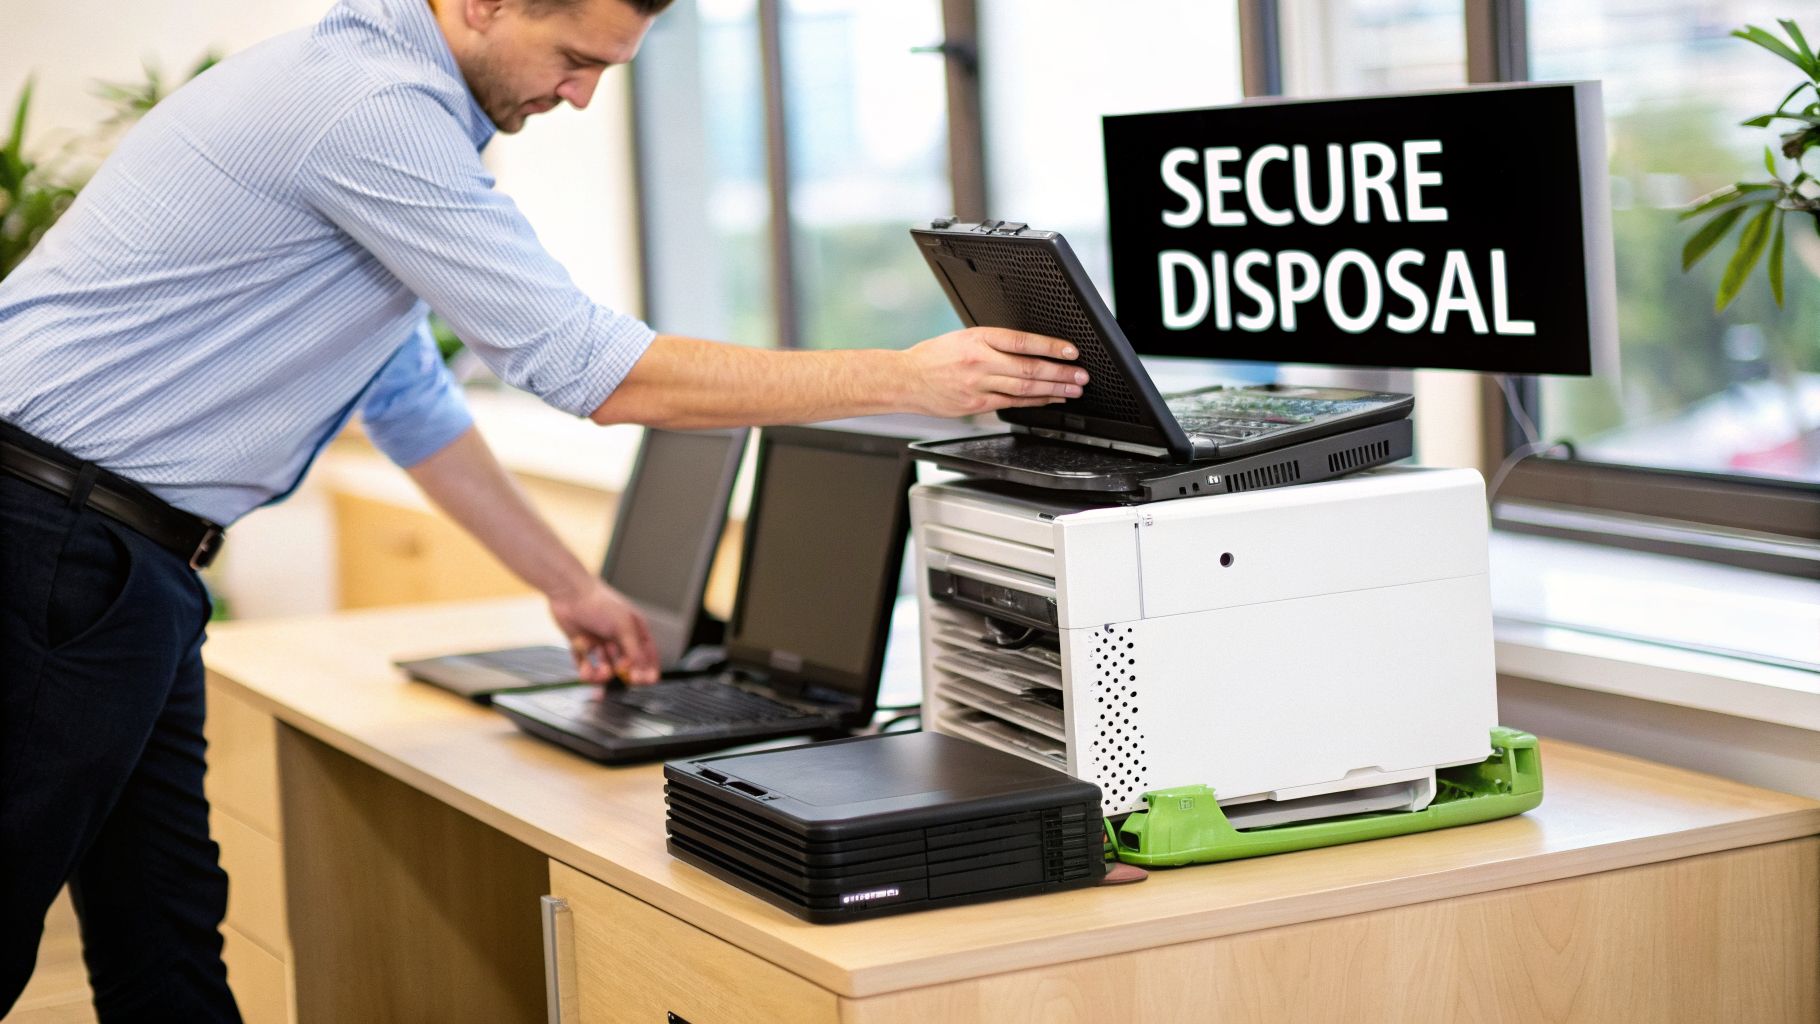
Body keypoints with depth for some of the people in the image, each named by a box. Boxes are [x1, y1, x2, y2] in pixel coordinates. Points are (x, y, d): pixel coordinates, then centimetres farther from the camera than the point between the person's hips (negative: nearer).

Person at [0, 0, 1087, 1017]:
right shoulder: (375, 112, -20)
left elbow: (405, 390, 24)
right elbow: (597, 372, -21)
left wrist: (569, 582, 27)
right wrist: (908, 380, -16)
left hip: (122, 556, 10)